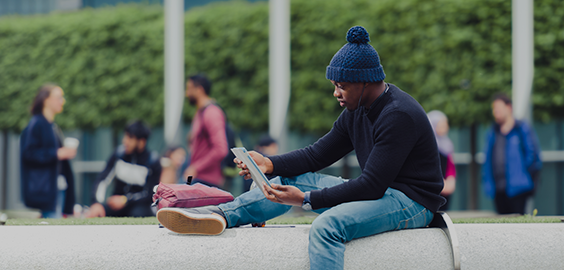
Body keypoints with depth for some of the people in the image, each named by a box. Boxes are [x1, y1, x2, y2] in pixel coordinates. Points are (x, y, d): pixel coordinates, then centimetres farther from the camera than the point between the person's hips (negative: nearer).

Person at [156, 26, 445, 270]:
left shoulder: (399, 116, -22)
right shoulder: (356, 111, 9)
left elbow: (372, 185, -26)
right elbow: (316, 155, 13)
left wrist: (307, 199, -26)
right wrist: (269, 164, -5)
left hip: (411, 202, -10)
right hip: (379, 192, 10)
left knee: (326, 225, -33)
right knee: (292, 178, 5)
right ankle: (218, 215, -7)